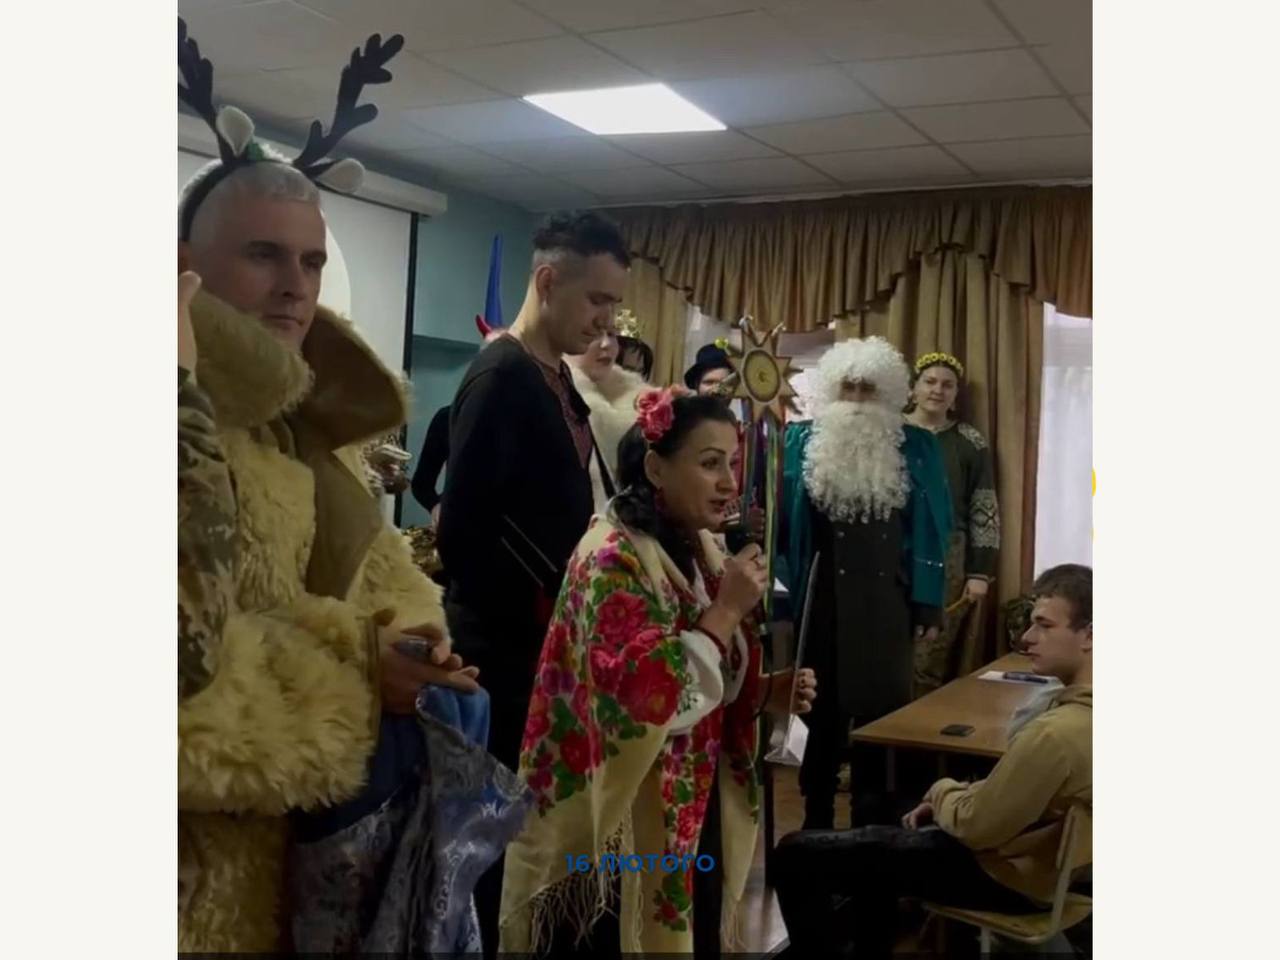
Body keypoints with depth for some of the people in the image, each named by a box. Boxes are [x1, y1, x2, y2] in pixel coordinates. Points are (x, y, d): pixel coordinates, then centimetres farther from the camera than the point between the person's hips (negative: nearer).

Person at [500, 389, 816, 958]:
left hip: (695, 813, 8)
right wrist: (728, 610, -25)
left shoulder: (698, 552, 7)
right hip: (623, 828, -8)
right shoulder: (613, 558, -19)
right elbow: (643, 698, -29)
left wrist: (766, 693, -2)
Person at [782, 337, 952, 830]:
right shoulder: (802, 441, 0)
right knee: (822, 706, 10)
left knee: (882, 706, 6)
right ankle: (817, 818, 24)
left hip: (887, 600, 0)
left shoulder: (915, 448, 1)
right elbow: (781, 517, -2)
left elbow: (930, 530, 2)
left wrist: (927, 602, -2)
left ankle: (872, 821, 20)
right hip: (823, 598, 0)